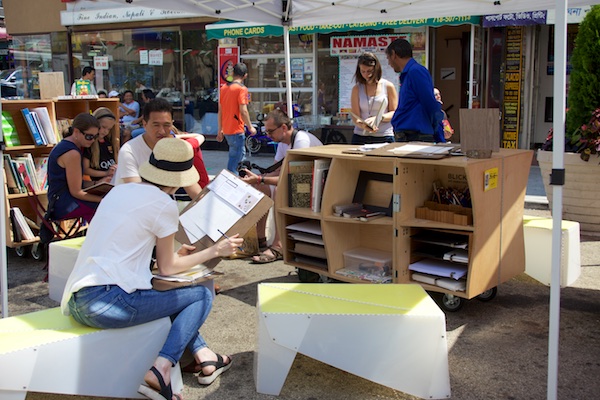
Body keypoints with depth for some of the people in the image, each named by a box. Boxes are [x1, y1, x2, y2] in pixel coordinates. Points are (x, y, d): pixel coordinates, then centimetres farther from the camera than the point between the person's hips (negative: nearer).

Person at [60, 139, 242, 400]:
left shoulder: (119, 191, 14)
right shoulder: (163, 204, -7)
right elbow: (167, 268, 2)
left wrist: (172, 250, 37)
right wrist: (216, 250, 12)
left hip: (76, 302, 9)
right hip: (106, 303, -8)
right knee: (202, 295, 6)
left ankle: (204, 357, 24)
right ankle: (160, 372, -8)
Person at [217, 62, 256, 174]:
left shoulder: (224, 88, 9)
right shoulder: (242, 89, -12)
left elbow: (220, 110, 12)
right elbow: (243, 111, -18)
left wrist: (220, 129, 18)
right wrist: (250, 127, -7)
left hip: (226, 130, 8)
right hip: (236, 130, -8)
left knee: (241, 154, 22)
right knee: (234, 159, -2)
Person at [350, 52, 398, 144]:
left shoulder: (388, 86, 5)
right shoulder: (357, 89, 8)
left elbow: (394, 113, 3)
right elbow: (355, 116, 1)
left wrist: (378, 118, -15)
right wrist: (363, 125, -21)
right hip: (360, 137, 1)